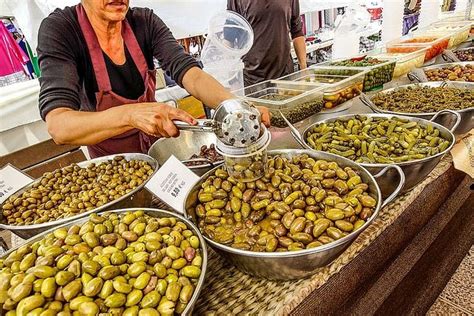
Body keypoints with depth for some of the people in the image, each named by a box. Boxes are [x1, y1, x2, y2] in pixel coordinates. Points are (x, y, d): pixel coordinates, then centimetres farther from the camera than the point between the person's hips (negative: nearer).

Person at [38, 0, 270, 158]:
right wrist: (130, 114, -50)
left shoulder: (144, 21, -11)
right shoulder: (59, 30, -21)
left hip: (160, 145, 3)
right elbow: (58, 126, -33)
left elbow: (189, 73, -22)